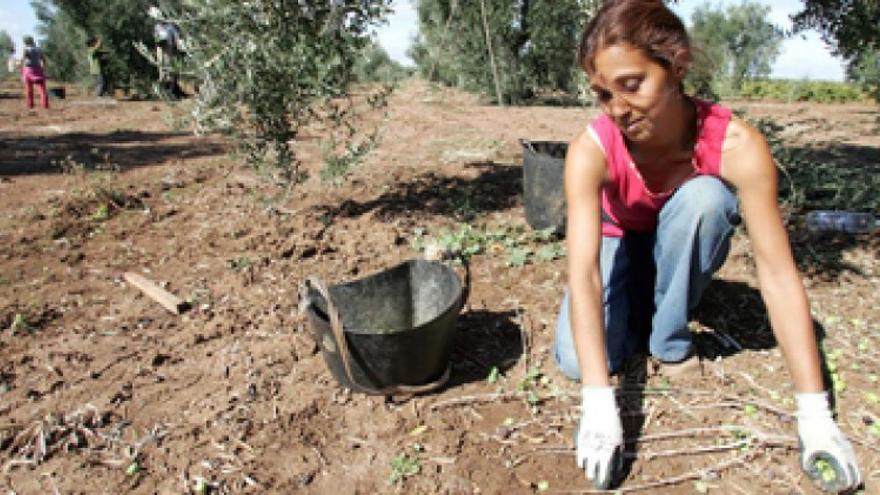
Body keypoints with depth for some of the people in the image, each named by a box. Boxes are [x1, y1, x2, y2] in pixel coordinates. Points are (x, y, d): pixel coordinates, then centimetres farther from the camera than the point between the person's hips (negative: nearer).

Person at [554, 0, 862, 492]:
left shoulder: (737, 145, -32)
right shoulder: (592, 150, -34)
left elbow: (778, 275, -32)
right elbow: (582, 273, -41)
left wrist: (815, 411, -34)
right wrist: (599, 403, -49)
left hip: (684, 250, 1)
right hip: (620, 243, -1)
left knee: (705, 195, -34)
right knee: (576, 360, -24)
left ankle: (671, 339, -12)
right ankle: (637, 306, 8)